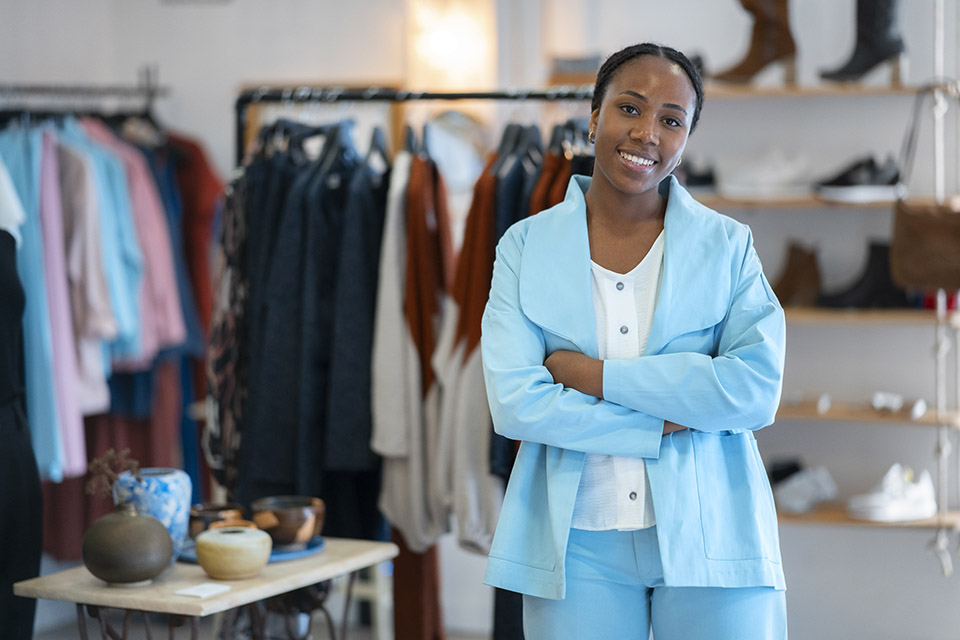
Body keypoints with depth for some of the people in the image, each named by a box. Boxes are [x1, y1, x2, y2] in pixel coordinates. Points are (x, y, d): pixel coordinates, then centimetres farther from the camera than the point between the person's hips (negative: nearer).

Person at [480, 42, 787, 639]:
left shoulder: (727, 245, 3)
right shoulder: (526, 246, 3)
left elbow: (758, 389, -11)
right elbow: (515, 404, -8)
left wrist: (592, 374, -12)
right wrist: (664, 422, -12)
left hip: (709, 541, 0)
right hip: (578, 546, 0)